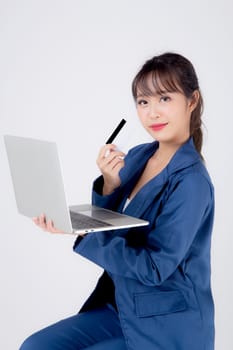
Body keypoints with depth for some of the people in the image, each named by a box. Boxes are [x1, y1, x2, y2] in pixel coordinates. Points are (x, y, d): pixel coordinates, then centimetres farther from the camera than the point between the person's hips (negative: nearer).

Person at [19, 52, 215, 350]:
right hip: (118, 307, 7)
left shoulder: (191, 181, -20)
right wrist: (108, 185, -10)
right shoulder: (136, 157, 2)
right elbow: (106, 231, 9)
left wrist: (80, 234, -28)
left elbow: (154, 267, -22)